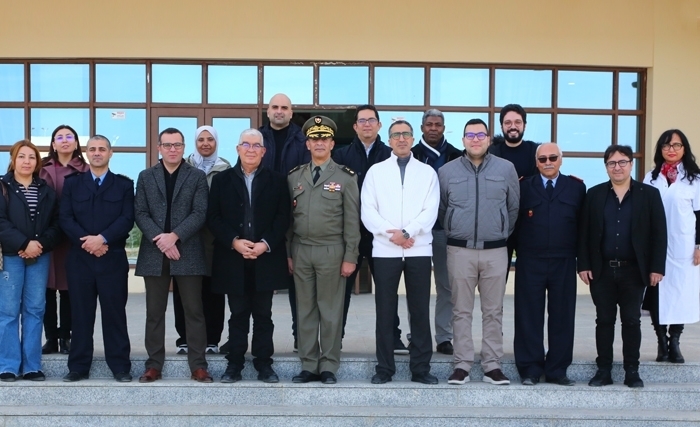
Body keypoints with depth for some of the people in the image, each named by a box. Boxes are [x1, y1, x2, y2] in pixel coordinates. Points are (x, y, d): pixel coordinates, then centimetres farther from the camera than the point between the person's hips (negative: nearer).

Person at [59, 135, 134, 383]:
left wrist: (102, 238, -17)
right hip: (80, 258, 1)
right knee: (81, 314, 5)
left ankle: (120, 366, 7)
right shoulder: (72, 183, 11)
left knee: (114, 313, 2)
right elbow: (65, 218, 1)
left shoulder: (124, 184, 8)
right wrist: (87, 242, -13)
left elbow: (127, 219, -3)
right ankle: (79, 366, 12)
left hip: (113, 258, -1)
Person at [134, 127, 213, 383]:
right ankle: (154, 365, 14)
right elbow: (140, 213, 2)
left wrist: (175, 236, -16)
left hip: (188, 252, -2)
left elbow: (200, 213, -5)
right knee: (154, 312, 6)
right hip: (154, 252, 2)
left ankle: (198, 365, 6)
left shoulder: (197, 177, 5)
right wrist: (159, 239, -13)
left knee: (194, 311, 1)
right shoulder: (146, 177, 11)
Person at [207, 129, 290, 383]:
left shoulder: (277, 180, 6)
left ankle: (264, 363, 15)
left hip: (266, 258, 0)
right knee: (238, 315, 7)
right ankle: (235, 363, 14)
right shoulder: (221, 180, 7)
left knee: (263, 315, 7)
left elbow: (283, 217, 0)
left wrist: (265, 244, -13)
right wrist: (234, 241, -13)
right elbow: (213, 217, 0)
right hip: (233, 259, 0)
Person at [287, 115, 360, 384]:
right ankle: (309, 366, 15)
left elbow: (352, 220, -3)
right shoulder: (294, 177, 10)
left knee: (330, 310, 2)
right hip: (301, 251, 3)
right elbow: (289, 218, 11)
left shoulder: (346, 177, -1)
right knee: (305, 310, 7)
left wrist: (350, 257, -8)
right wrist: (288, 253, 8)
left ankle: (329, 367, 10)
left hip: (331, 251, -3)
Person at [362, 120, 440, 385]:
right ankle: (384, 368, 11)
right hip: (384, 250, 0)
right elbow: (368, 212, 0)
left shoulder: (427, 172, 9)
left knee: (420, 310, 3)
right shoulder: (375, 171, 8)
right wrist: (391, 233, -13)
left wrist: (407, 232, -15)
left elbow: (430, 211, -1)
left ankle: (421, 368, 10)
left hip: (419, 249, 0)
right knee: (385, 311, 3)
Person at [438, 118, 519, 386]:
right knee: (461, 311, 4)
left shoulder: (506, 169, 1)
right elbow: (440, 209, 13)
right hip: (460, 251, 0)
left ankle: (492, 365, 13)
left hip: (495, 251, 0)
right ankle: (462, 364, 10)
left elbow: (514, 207, 10)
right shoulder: (447, 171, 2)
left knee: (493, 311, 5)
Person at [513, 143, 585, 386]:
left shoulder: (576, 188, 7)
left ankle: (557, 370, 16)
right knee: (529, 318, 4)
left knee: (562, 318, 6)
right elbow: (514, 223, 4)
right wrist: (515, 253, -5)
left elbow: (583, 224, 5)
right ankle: (530, 370, 12)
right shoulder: (524, 187, 5)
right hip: (530, 263, -1)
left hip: (563, 263, 1)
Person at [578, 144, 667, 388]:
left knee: (631, 321, 6)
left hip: (634, 271, -1)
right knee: (604, 321, 7)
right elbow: (584, 233, 3)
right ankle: (603, 370, 14)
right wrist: (583, 265, -4)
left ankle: (632, 371, 15)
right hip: (601, 270, 1)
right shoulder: (594, 195, 4)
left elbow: (659, 233, 0)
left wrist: (657, 267, -6)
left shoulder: (649, 194, 2)